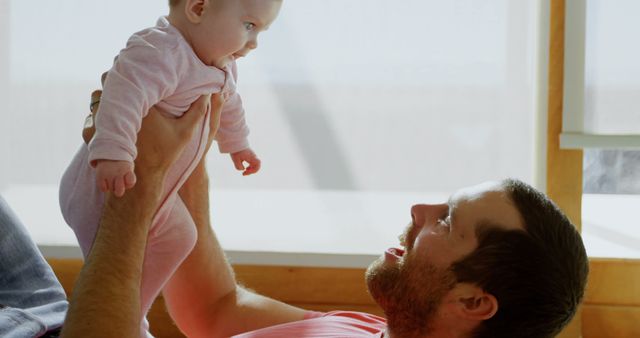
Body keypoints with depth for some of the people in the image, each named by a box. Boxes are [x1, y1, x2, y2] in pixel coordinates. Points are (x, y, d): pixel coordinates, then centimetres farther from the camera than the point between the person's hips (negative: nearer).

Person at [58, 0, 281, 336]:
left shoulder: (220, 65, 4)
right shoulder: (159, 52, -30)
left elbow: (227, 103, 25)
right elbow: (123, 94, -46)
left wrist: (236, 144, 41)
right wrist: (113, 153, -58)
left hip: (150, 192, 10)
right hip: (105, 189, -10)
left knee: (177, 240, 24)